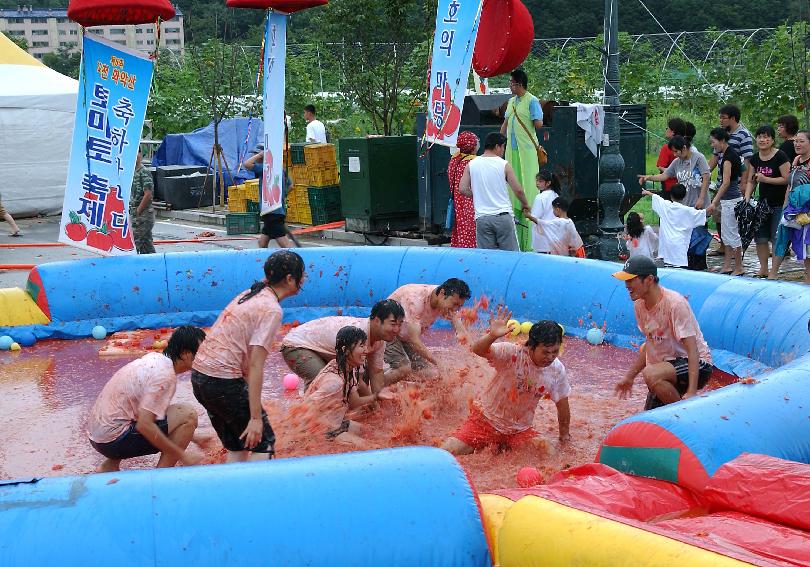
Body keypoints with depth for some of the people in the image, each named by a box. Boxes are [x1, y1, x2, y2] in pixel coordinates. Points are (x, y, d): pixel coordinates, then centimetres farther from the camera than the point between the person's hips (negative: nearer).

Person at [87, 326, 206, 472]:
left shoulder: (155, 358, 8)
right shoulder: (165, 375, -19)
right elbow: (145, 425, -27)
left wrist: (193, 436, 22)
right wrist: (182, 455, -20)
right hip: (113, 441, -9)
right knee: (188, 414, -14)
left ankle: (110, 466, 20)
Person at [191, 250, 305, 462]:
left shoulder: (249, 294, 12)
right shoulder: (272, 310, -13)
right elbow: (255, 366, -19)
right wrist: (256, 418, -19)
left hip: (199, 374, 9)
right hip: (223, 381, -9)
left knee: (236, 445, 17)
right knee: (263, 441, 2)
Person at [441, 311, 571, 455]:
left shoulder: (557, 370, -10)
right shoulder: (512, 353, -24)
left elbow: (562, 404, 6)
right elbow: (478, 350, -39)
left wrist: (564, 435, 15)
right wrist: (492, 335, -59)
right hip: (486, 421, -5)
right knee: (447, 453, -21)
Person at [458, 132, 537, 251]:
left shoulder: (471, 164, 4)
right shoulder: (504, 165, -3)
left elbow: (462, 189, 1)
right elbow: (518, 190, -3)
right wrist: (525, 206, 15)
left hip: (481, 218, 3)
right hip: (503, 216, -2)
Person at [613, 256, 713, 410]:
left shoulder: (675, 303, -24)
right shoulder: (639, 305, 1)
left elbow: (692, 350, -28)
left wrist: (692, 392, -38)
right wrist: (629, 377, 18)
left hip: (698, 364, -8)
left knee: (651, 374, -35)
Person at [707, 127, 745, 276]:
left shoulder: (728, 156, -17)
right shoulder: (729, 154, 12)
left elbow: (726, 183, -24)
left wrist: (714, 203, -28)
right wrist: (717, 201, 21)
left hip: (731, 200, -10)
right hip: (727, 199, 10)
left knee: (732, 234, -2)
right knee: (726, 235, 13)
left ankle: (739, 268, 6)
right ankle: (726, 266, 18)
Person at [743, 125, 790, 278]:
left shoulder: (780, 156, -12)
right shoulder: (755, 158, 7)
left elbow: (786, 179, -15)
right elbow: (750, 181, 11)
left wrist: (765, 179, -18)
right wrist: (746, 199, -3)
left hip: (779, 204, -6)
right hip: (763, 203, 6)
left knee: (777, 238, -4)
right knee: (760, 238, 7)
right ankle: (763, 269, 18)